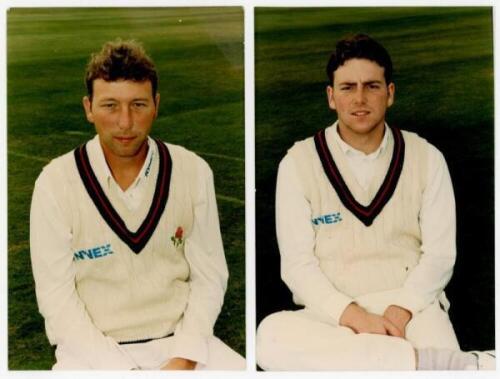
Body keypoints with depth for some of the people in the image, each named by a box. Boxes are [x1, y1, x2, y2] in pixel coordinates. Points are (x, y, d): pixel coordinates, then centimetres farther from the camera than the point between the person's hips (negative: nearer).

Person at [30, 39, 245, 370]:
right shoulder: (56, 182, -8)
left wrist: (183, 359, -11)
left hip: (180, 338, 2)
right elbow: (56, 296, -7)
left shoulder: (193, 171, -3)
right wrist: (118, 368, -15)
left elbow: (209, 276, 1)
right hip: (92, 346, -1)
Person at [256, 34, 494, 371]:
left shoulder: (427, 158, 6)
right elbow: (297, 263, -2)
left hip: (412, 306, -2)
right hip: (332, 312, 3)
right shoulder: (298, 163, 2)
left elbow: (440, 253, 3)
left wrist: (402, 309, -15)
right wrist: (351, 314, -18)